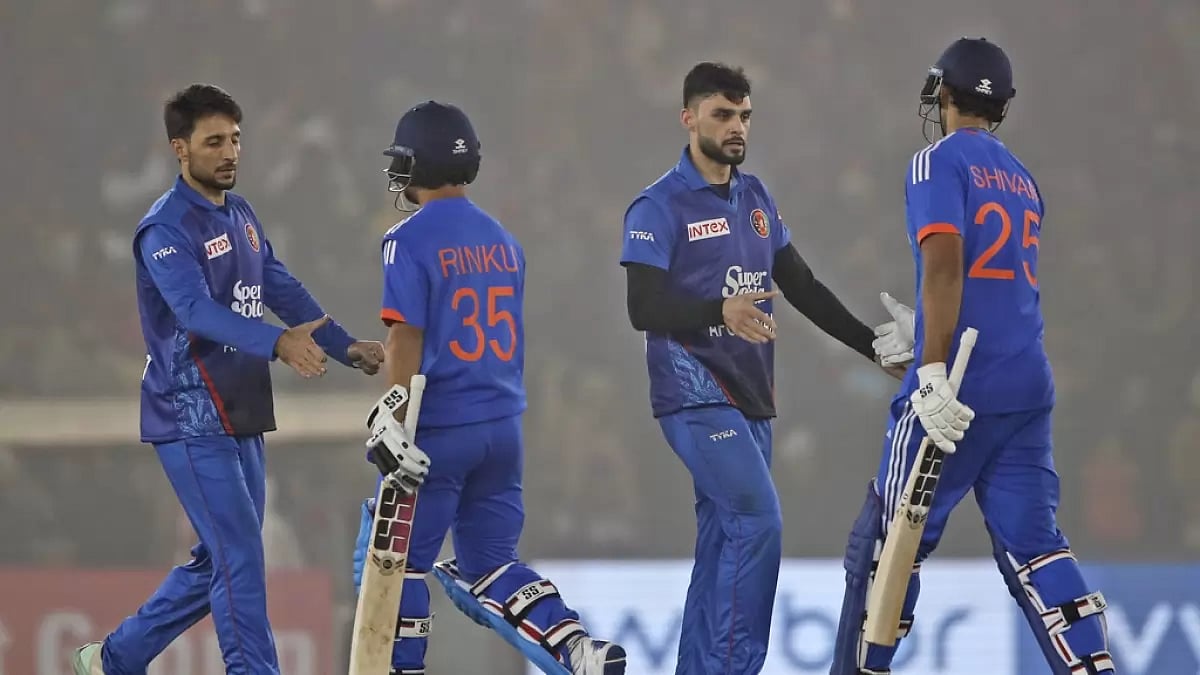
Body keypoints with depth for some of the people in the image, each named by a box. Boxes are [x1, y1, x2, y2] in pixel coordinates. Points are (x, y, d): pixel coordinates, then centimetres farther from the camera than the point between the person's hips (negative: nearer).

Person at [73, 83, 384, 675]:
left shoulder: (240, 215, 14)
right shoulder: (166, 228, -14)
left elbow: (282, 289, 16)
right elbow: (196, 308, -29)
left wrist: (346, 348, 3)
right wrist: (277, 343, -43)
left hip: (242, 418, 9)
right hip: (191, 420, -9)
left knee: (218, 562, 13)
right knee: (240, 557, -13)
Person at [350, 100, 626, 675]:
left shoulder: (410, 240, -10)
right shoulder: (503, 241, 11)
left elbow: (408, 337, -17)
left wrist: (394, 425, -18)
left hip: (439, 430, -7)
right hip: (503, 426, 7)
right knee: (490, 563, 14)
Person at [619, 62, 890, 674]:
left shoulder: (755, 198, 13)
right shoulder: (660, 207, -9)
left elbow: (802, 287, 18)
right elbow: (643, 308, -17)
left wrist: (876, 346, 14)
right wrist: (720, 311, -34)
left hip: (751, 395, 7)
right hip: (697, 396, -7)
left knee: (722, 544, 6)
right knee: (758, 522, -18)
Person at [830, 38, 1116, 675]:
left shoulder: (939, 162, -4)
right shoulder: (1021, 179, 19)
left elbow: (946, 264, -18)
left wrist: (933, 372, -23)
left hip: (960, 391, -7)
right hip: (1028, 387, 7)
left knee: (887, 542, 4)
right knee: (1031, 544, 5)